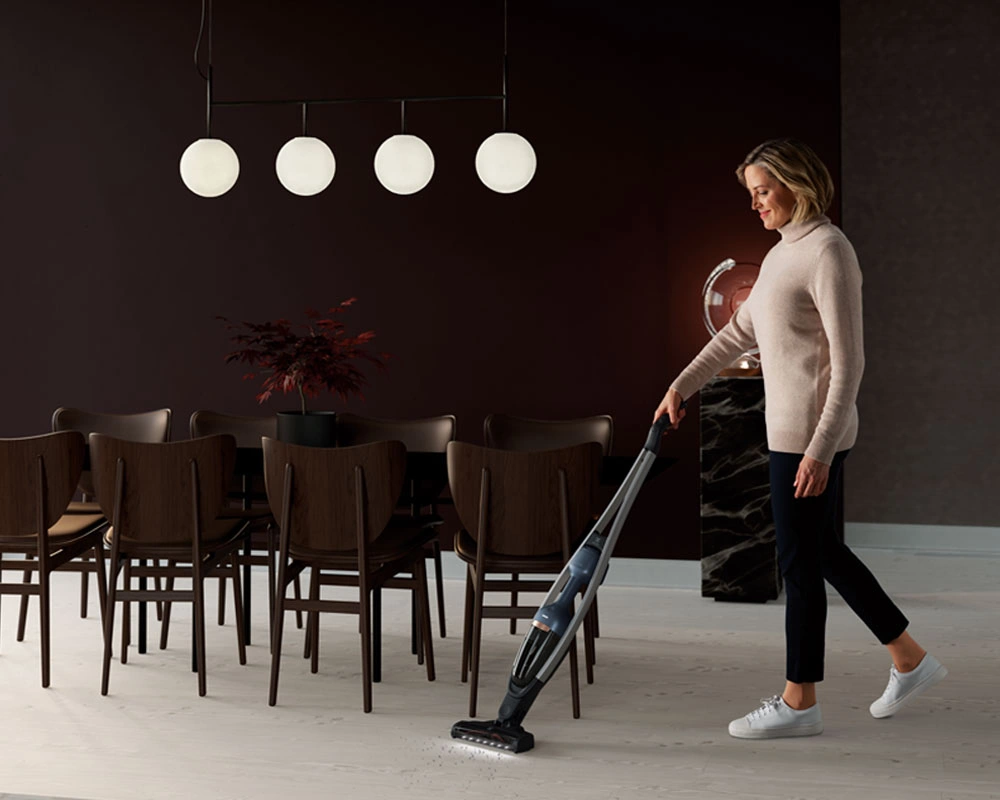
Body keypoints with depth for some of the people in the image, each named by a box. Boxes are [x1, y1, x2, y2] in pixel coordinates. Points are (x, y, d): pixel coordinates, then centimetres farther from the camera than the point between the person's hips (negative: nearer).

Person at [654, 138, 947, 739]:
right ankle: (911, 660, 29)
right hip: (791, 431, 10)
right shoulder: (783, 253, 14)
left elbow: (848, 362, -20)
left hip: (813, 434, -10)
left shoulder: (827, 252, -16)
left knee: (801, 561, -1)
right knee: (823, 552, 17)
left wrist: (820, 448, -23)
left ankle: (799, 702, 12)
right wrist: (682, 386, 19)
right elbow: (740, 333, 23)